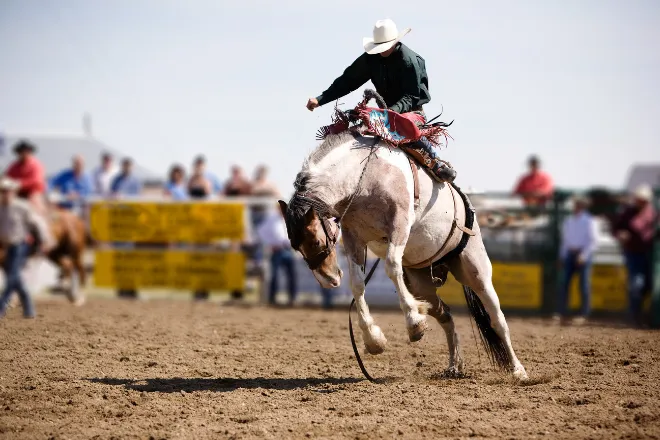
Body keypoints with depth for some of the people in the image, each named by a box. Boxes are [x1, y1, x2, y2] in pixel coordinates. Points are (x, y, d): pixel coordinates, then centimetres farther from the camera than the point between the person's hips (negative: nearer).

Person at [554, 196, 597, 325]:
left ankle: (583, 315, -1)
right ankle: (561, 312, 2)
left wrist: (584, 255, -15)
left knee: (584, 284, -3)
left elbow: (592, 241, -7)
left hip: (583, 254, -6)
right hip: (570, 253, 6)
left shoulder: (589, 221, -4)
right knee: (564, 282, 0)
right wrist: (562, 255, 14)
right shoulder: (568, 221, 14)